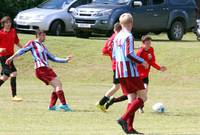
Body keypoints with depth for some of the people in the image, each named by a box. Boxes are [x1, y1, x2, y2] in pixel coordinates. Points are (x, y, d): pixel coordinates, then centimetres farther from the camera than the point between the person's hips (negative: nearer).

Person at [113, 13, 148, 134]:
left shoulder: (117, 37, 14)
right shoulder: (129, 36, -11)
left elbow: (114, 56, 18)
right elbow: (129, 54, -21)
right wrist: (142, 61, -8)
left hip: (119, 73, 8)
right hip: (130, 71, -8)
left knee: (132, 98, 8)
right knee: (142, 97, -2)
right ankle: (124, 119, -17)